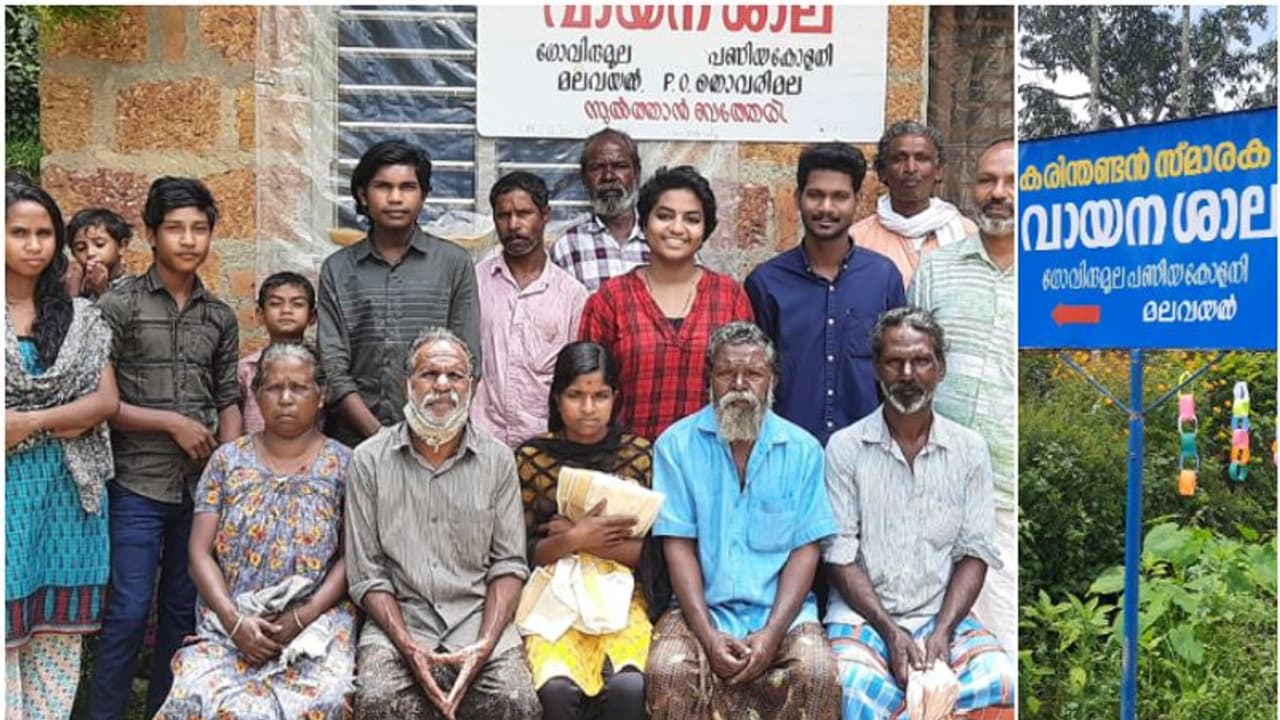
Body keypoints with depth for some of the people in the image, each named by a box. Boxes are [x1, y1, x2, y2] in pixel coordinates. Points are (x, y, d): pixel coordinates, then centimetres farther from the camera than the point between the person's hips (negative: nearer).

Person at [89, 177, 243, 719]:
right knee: (128, 613, -4)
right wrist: (173, 423, -10)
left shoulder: (220, 317, 10)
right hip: (138, 486, -4)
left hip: (203, 487, 4)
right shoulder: (119, 306, -3)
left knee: (183, 611, 11)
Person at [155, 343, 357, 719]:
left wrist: (302, 618, -13)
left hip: (318, 621, -1)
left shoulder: (343, 465, 7)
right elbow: (200, 552, 6)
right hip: (230, 622, 2)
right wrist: (234, 619, -9)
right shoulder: (228, 459, 11)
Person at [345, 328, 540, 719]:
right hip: (397, 617, -1)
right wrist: (409, 648, -15)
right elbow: (366, 573, 0)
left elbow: (508, 564, 3)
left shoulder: (497, 459, 6)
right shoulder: (369, 460, 2)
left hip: (478, 617, 1)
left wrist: (484, 646, -13)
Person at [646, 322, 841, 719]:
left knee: (818, 674, -27)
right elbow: (678, 545, -3)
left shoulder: (802, 449, 4)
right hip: (702, 608, -1)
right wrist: (707, 634, -15)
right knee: (668, 671, -29)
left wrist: (772, 633, -14)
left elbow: (805, 549, -1)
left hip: (782, 609, 1)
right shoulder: (677, 444, 1)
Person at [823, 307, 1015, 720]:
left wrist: (943, 631, -12)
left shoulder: (969, 449, 6)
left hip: (943, 615, 2)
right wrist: (891, 632, -15)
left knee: (1003, 684, -28)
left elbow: (975, 552, 4)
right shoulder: (845, 448, 0)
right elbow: (840, 557, -3)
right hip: (863, 615, -2)